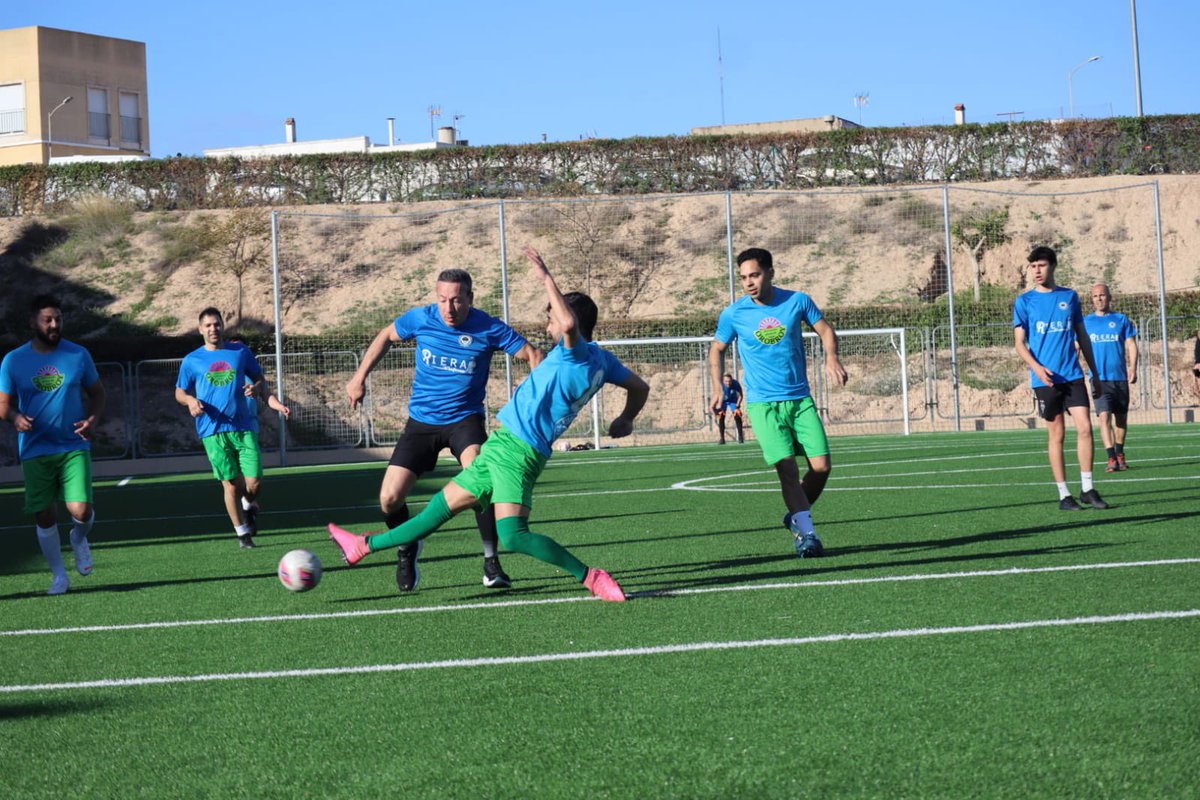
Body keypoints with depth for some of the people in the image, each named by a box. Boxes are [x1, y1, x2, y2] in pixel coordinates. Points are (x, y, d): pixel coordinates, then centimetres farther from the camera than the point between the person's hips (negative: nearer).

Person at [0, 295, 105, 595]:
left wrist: (92, 419, -9)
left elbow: (97, 393, 11)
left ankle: (79, 539, 23)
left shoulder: (78, 355, 1)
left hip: (74, 447, 0)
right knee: (44, 515, 0)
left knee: (80, 510, -13)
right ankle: (59, 576, 18)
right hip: (35, 451, 0)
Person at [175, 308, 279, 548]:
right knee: (230, 484, -2)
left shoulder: (240, 351, 9)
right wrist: (190, 400, -10)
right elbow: (179, 392, 13)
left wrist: (257, 388, -8)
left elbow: (260, 379, 16)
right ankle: (242, 533, 11)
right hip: (213, 430, -1)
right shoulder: (191, 361, 6)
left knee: (254, 483, -7)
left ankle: (249, 505, 28)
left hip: (244, 426, 1)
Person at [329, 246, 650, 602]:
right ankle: (365, 546, 29)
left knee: (512, 535, -22)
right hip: (505, 444, 10)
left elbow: (570, 324, -37)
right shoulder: (601, 359, 12)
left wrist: (547, 279, -27)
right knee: (444, 504, 19)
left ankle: (590, 576, -15)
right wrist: (625, 421, 39)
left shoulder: (578, 353, -14)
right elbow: (640, 388, 22)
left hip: (514, 447, -10)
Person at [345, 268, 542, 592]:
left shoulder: (488, 329, -13)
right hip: (421, 421, 2)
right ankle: (407, 548, 25)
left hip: (465, 418, -2)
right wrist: (360, 377, 12)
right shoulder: (421, 319, -8)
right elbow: (386, 336, 13)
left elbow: (533, 355, -4)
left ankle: (491, 563, -20)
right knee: (389, 500, -9)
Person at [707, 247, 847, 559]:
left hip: (800, 399, 2)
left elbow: (825, 329, 11)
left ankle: (796, 516, 19)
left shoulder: (797, 301, -1)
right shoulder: (733, 314, -2)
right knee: (787, 468, -17)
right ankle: (806, 533, -15)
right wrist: (719, 387, 1)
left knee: (821, 466, -5)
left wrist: (831, 357, -8)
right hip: (762, 404, -2)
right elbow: (717, 349, 13)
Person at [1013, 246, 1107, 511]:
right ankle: (1063, 495, 7)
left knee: (1084, 427, -9)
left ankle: (1087, 489, 0)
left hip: (1072, 376, 2)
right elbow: (1020, 343, -1)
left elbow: (1082, 337, 16)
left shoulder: (1070, 297, 10)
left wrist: (1095, 374, 16)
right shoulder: (1024, 301, 2)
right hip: (1045, 379, -2)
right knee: (1057, 435, 1)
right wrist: (1037, 368, -19)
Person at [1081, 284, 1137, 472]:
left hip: (1120, 377, 1)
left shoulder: (1121, 320, 7)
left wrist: (1133, 368, -9)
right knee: (1104, 416, -16)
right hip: (1099, 378, -1)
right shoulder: (1086, 322, 7)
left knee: (1121, 418, 10)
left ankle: (1120, 454, 29)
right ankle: (1112, 459, -20)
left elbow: (1131, 345, 4)